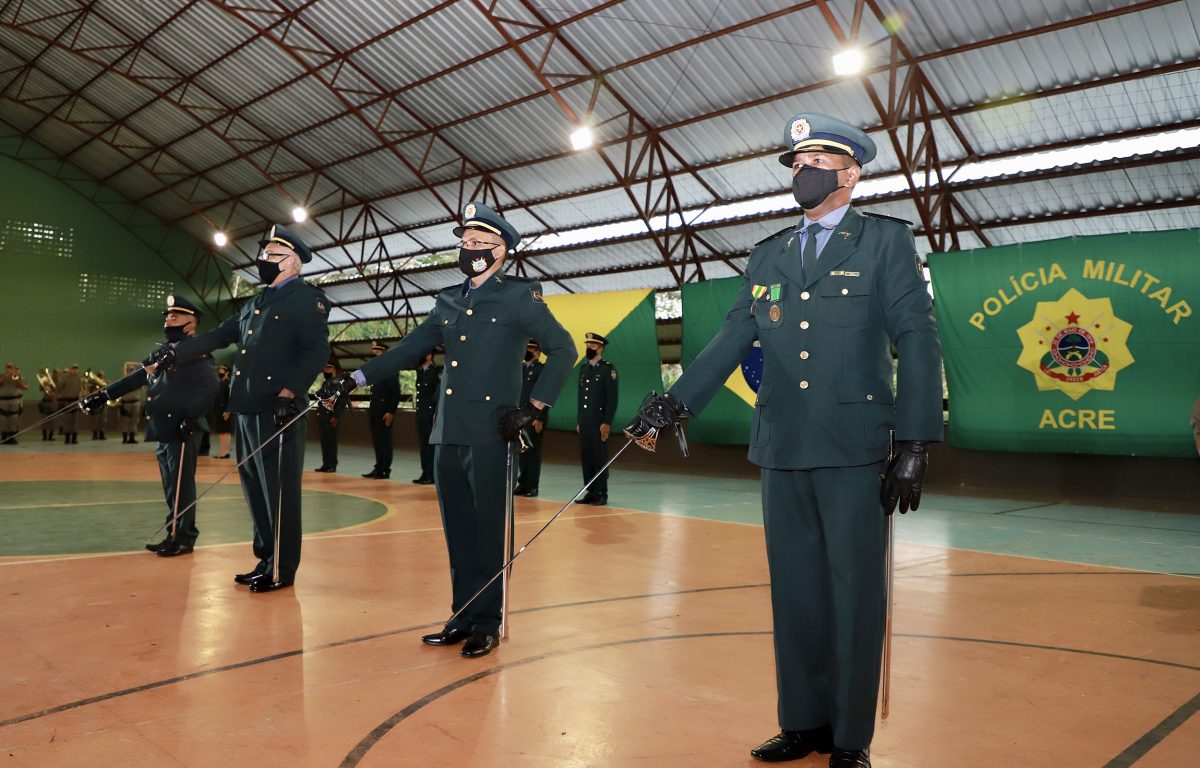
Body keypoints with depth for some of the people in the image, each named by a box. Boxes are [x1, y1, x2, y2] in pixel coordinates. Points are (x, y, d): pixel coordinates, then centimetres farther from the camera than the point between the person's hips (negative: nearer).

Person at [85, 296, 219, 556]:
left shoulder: (197, 354, -8)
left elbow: (209, 387, -21)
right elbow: (136, 379, 26)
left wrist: (192, 417, -27)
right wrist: (104, 395, 25)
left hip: (182, 432, -9)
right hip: (162, 432, 9)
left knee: (182, 488, -4)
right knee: (171, 488, 13)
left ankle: (184, 539, 2)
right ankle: (173, 535, 20)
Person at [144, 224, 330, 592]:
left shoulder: (307, 298, -6)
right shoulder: (256, 303, 21)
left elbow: (317, 352, -16)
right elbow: (220, 335, 22)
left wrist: (290, 393, -24)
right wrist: (175, 351, 14)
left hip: (280, 411, -9)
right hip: (247, 410, 9)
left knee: (279, 491, -3)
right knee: (255, 488, 14)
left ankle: (282, 569, 7)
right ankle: (266, 559, 25)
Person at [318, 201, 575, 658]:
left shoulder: (519, 296, -1)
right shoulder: (450, 302, 16)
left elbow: (563, 350, -3)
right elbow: (409, 350, 15)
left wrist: (534, 406, -9)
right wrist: (355, 380, 6)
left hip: (490, 433, -6)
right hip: (448, 433, 6)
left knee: (487, 531, 1)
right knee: (458, 531, 11)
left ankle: (487, 625, 13)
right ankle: (463, 617, 22)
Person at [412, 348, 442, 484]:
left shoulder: (437, 371, -9)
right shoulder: (420, 370, 14)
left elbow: (440, 393, -13)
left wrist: (437, 414, -17)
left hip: (431, 414, -8)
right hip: (421, 414, 8)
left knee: (430, 445, -5)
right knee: (423, 444, 9)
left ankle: (431, 475, 0)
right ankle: (425, 474, 14)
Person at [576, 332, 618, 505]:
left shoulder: (608, 369, -5)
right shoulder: (583, 368, 14)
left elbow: (612, 398, -10)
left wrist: (607, 423, -15)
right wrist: (578, 421, 14)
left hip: (599, 421, -6)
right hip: (584, 421, 6)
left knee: (600, 457, -2)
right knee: (586, 457, 7)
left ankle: (601, 494, 3)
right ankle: (590, 493, 13)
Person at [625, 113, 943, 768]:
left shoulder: (886, 241, 1)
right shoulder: (768, 255, 15)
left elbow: (916, 342, -5)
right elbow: (734, 337, 10)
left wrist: (915, 443, -13)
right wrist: (677, 400, -2)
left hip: (854, 448, -4)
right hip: (782, 450, 5)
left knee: (854, 594, 3)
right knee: (795, 592, 12)